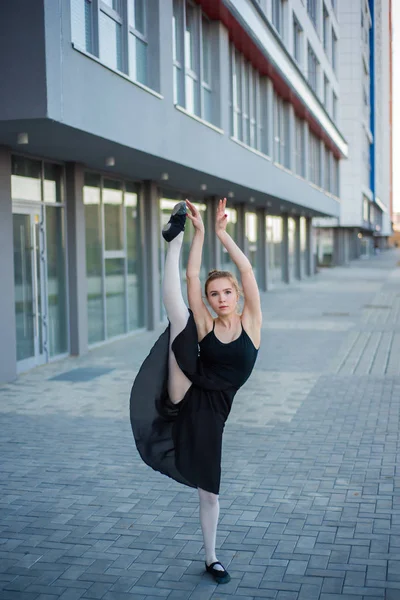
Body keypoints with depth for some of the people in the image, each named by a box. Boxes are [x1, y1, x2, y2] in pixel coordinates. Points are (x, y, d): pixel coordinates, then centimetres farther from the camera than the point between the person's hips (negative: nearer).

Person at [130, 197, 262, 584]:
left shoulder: (250, 322, 1)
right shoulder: (205, 325, 2)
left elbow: (246, 270, -9)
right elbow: (192, 277, -7)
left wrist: (222, 232, -12)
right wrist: (199, 232, -8)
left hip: (210, 411, 0)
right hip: (184, 397, 0)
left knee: (209, 489, 10)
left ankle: (211, 559, 27)